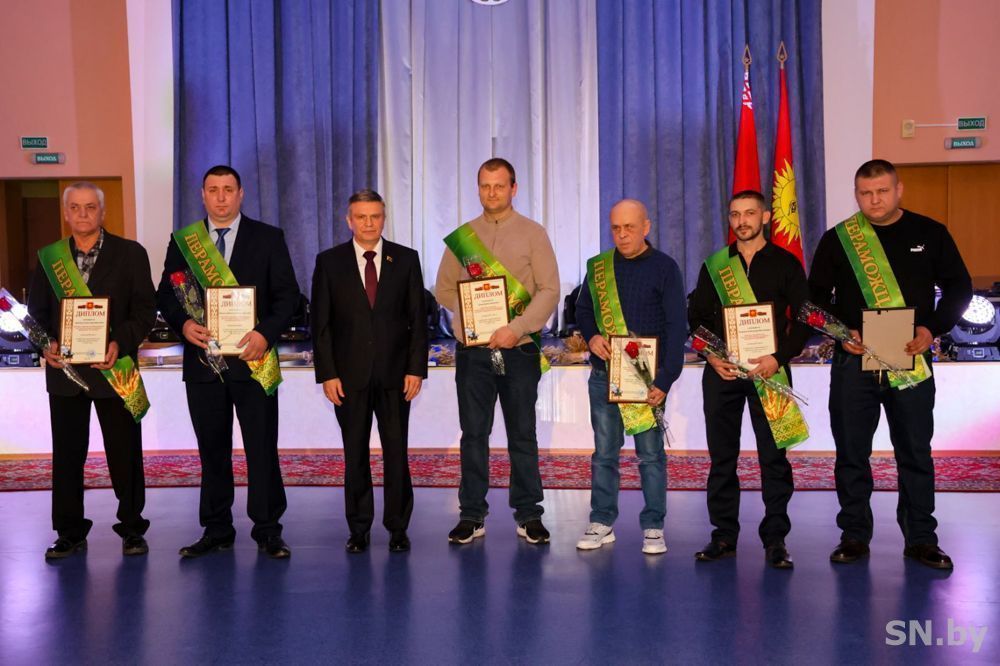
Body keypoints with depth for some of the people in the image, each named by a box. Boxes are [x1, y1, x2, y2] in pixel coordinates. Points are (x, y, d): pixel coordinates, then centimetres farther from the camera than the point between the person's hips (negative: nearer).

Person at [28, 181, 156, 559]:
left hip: (113, 367, -2)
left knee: (125, 452, 4)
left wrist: (120, 343, -18)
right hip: (64, 368, 3)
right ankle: (70, 533, 20)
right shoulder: (49, 257, 10)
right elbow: (37, 310, 11)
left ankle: (132, 530, 16)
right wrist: (46, 344, -8)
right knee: (67, 454, 9)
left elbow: (145, 309, -3)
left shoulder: (130, 254, 1)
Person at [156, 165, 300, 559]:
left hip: (252, 359, -2)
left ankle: (267, 530, 11)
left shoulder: (268, 238, 3)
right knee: (212, 450, 10)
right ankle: (216, 531, 21)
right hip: (202, 359, 2)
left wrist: (266, 333, -17)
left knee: (262, 448, 1)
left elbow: (287, 294, -1)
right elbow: (166, 295, 8)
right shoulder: (182, 241, 10)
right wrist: (183, 324, -13)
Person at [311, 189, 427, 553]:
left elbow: (418, 318, 4)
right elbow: (321, 323, 2)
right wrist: (327, 374, -5)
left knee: (396, 453, 4)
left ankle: (398, 528, 15)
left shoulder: (406, 259, 5)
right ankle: (359, 529, 18)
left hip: (395, 374, 0)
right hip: (350, 375, 0)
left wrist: (416, 369, -4)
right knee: (355, 455, 7)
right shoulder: (329, 261, 4)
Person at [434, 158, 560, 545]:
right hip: (473, 350, 2)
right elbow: (443, 289, 12)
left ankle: (528, 514, 15)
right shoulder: (462, 236, 10)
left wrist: (517, 328, -15)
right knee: (473, 435, 6)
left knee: (523, 436, 6)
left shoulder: (533, 234, 3)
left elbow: (549, 290, -4)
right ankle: (472, 516, 14)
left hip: (519, 349, -1)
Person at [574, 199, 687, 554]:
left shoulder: (664, 267, -3)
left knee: (651, 453, 1)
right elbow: (582, 309, 18)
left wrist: (665, 379, -13)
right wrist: (591, 336, -5)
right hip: (604, 375, 4)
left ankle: (653, 528, 11)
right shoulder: (599, 266, 9)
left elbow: (676, 327, -6)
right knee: (604, 451, 8)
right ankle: (602, 523, 18)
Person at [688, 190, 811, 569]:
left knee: (773, 456, -1)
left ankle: (775, 539, 8)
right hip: (722, 370, 2)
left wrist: (779, 357, -12)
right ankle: (724, 535, 15)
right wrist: (711, 355, -4)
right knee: (722, 456, 5)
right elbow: (695, 317, 11)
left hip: (769, 371, -2)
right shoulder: (715, 264, 11)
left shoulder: (785, 263, 6)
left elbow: (804, 320, 2)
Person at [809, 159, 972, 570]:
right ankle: (854, 536, 16)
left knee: (916, 452, 6)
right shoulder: (837, 239, 4)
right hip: (853, 360, 0)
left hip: (912, 360, 0)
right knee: (851, 452, 4)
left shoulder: (930, 234, 5)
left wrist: (932, 328, -7)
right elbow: (817, 294, 7)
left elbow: (958, 287, 8)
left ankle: (920, 538, 18)